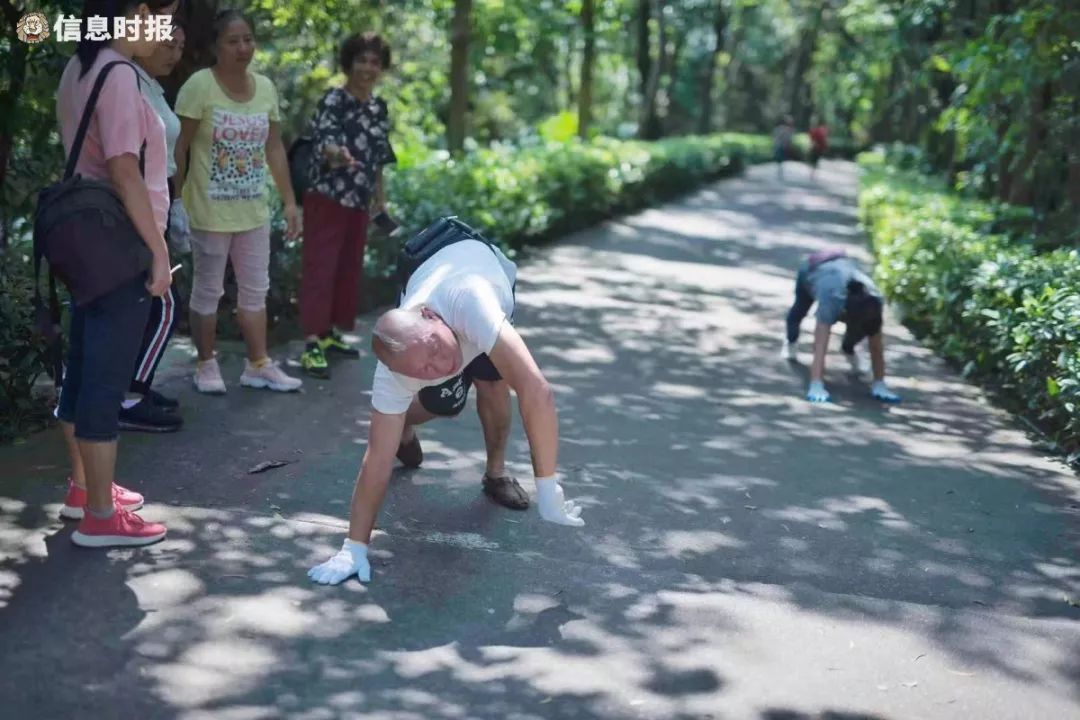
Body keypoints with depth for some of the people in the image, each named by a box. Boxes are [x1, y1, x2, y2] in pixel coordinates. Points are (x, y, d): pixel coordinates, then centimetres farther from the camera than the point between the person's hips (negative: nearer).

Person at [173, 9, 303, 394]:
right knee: (208, 289, 6)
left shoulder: (265, 87, 4)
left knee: (256, 289, 12)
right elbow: (180, 147, -12)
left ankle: (258, 365, 22)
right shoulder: (199, 85, -13)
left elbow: (274, 148, 10)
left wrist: (289, 200, 8)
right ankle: (206, 364, 20)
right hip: (210, 211, -5)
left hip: (253, 210, 5)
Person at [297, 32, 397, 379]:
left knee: (349, 268, 13)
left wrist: (380, 195, 19)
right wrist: (337, 154, -49)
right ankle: (312, 343, -7)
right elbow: (324, 142, -27)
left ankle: (331, 332, 25)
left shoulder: (379, 106, 9)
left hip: (358, 201, 8)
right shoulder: (333, 101, -13)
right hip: (327, 197, -7)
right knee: (320, 267, -7)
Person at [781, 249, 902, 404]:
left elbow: (877, 347, -32)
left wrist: (879, 385, -33)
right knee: (799, 312, 25)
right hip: (810, 269, -2)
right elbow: (820, 346, -53)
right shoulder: (831, 300, -49)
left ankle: (848, 349, 24)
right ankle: (791, 341, 58)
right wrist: (816, 386, -60)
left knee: (863, 326, -9)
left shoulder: (875, 300, -39)